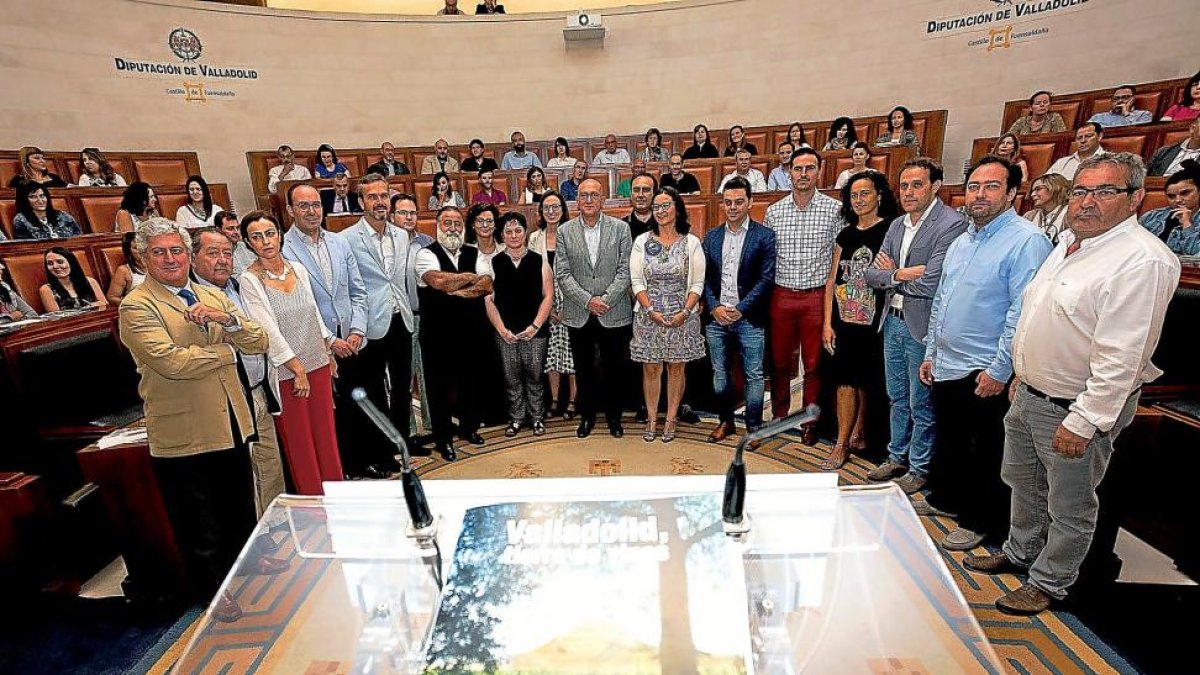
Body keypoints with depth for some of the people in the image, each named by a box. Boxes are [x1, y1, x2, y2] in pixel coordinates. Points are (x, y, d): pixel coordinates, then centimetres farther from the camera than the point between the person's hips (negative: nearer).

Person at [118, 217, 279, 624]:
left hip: (231, 423, 6)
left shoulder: (213, 297, 7)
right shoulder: (137, 307, -12)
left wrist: (226, 320, -19)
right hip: (182, 434, -6)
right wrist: (227, 348, -12)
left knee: (240, 502, 25)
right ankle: (212, 589, 35)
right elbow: (171, 361, -26)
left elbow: (259, 342, 0)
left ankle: (246, 557, 50)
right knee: (198, 521, 14)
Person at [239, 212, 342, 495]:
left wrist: (329, 349, 14)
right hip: (285, 373, -5)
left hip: (318, 364, 5)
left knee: (327, 435, 12)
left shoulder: (298, 269, 6)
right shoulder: (249, 280, -10)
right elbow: (268, 330, -14)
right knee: (299, 443, 7)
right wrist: (298, 370, -15)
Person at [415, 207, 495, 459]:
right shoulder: (426, 254, -5)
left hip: (471, 330, 4)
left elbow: (487, 285, -9)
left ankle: (469, 426, 37)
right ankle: (444, 438, 22)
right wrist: (470, 277, -12)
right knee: (440, 384, 7)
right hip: (438, 332, -4)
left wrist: (452, 289, -18)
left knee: (470, 380, 17)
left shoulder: (475, 254, 7)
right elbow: (437, 281, -25)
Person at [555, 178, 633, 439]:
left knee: (613, 368, 10)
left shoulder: (620, 228, 0)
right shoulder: (565, 231, 2)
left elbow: (625, 271, -4)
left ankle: (613, 415, 29)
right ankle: (587, 415, 30)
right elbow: (562, 274, -3)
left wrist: (605, 299, -15)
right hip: (578, 314, 1)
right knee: (584, 368, 12)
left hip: (613, 313, -1)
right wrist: (587, 300, -13)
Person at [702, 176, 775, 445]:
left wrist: (740, 309, -13)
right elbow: (704, 277, 7)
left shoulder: (765, 236, -2)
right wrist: (714, 308, -7)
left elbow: (766, 278, -8)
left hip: (749, 319, -3)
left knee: (753, 376, 5)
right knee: (720, 373, 13)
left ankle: (753, 427, 20)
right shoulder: (711, 237, 9)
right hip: (716, 317, 4)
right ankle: (725, 421, 29)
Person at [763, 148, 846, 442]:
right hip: (781, 295, 2)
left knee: (814, 364, 7)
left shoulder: (835, 210, -1)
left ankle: (810, 423, 21)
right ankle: (779, 416, 27)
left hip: (817, 296, -2)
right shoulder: (773, 211, 6)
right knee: (779, 360, 11)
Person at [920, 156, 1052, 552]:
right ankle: (945, 498, 41)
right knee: (948, 441, 22)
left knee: (985, 453, 9)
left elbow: (1022, 314, -19)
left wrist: (999, 370, -20)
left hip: (986, 375, -7)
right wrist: (931, 352, 15)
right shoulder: (961, 242, 12)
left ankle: (978, 522, 26)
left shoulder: (1027, 241, -14)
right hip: (946, 367, 8)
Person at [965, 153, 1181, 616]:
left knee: (1069, 507, 11)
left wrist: (1083, 422, -24)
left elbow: (1121, 357, -25)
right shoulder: (1069, 244, 8)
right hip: (1029, 396, 9)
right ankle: (1019, 553, 44)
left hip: (1077, 409, -9)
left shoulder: (1142, 261, -21)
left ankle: (1049, 582, 30)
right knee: (1023, 483, 24)